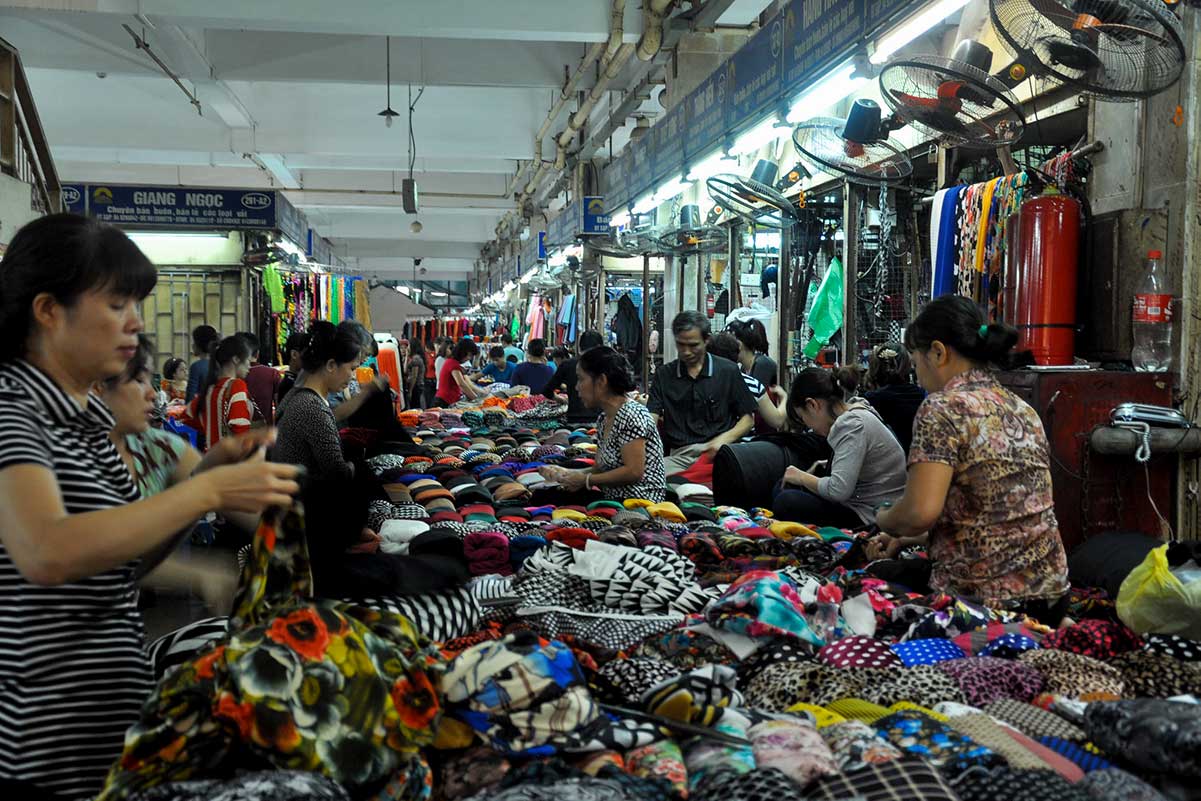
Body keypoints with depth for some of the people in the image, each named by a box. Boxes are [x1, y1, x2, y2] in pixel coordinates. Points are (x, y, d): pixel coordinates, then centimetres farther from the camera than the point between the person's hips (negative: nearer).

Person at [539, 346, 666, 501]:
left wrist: (585, 480, -13)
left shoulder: (631, 414, -14)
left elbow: (634, 471, -19)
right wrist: (569, 474, 0)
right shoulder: (603, 419, 14)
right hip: (615, 500, 8)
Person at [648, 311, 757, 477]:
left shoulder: (728, 371, 8)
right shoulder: (664, 375, 14)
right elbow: (651, 418, 5)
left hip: (718, 453, -1)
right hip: (678, 455, 2)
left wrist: (724, 439, -9)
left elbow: (748, 419, 10)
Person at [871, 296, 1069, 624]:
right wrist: (909, 538, 19)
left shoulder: (942, 408, -14)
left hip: (983, 598, -8)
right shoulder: (1023, 410, 11)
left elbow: (921, 512, -25)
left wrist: (884, 520, -3)